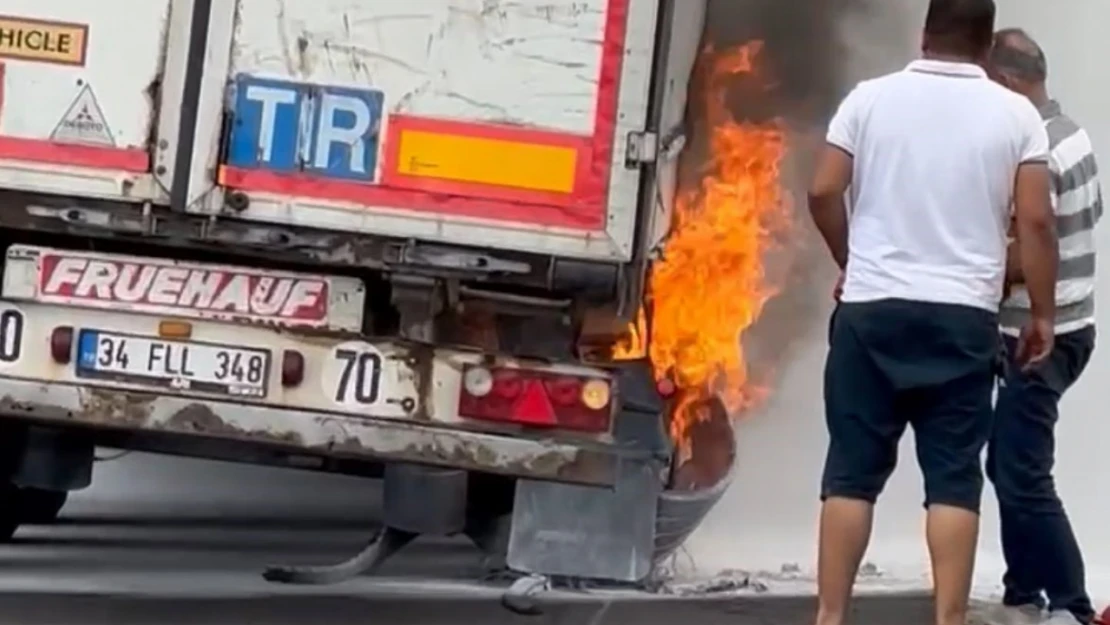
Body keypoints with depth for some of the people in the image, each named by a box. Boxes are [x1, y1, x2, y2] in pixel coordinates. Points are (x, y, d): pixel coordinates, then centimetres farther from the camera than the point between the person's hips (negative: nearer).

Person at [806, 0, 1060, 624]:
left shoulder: (871, 97, 2)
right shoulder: (1016, 114, 0)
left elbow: (824, 192, 0)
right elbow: (1036, 221, -4)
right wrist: (1043, 314, 6)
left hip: (871, 310, 1)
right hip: (963, 318, -1)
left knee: (853, 472, 4)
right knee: (953, 477, 1)